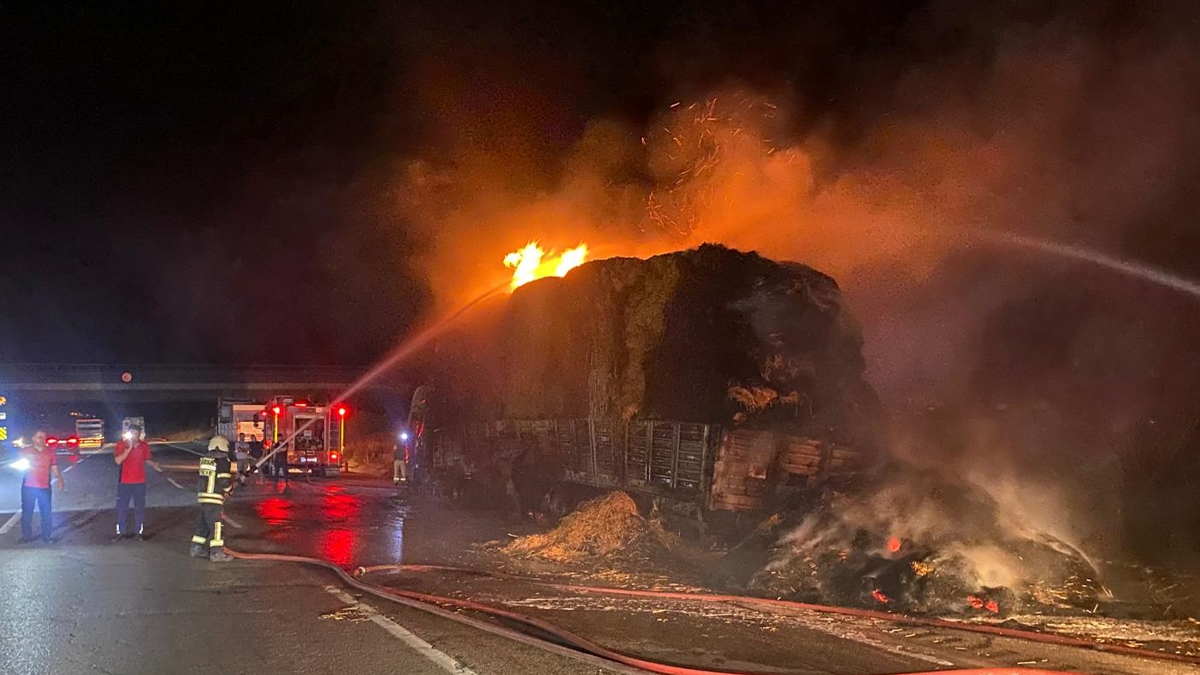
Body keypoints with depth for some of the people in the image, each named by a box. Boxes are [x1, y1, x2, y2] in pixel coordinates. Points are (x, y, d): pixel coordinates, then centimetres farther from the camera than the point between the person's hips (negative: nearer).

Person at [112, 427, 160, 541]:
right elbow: (118, 460, -20)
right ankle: (120, 532, 14)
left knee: (140, 508, 6)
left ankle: (139, 531, 14)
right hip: (124, 482, -2)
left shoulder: (144, 445, 1)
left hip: (140, 482, 2)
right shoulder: (121, 445, -8)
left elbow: (147, 459, 13)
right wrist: (129, 448, -26)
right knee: (122, 507, 4)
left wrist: (154, 464, -8)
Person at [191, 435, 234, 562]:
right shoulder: (222, 462, -12)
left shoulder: (205, 460, 12)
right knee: (217, 525, -5)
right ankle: (216, 553, -5)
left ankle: (197, 548, 25)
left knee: (203, 523, 18)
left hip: (203, 497, 8)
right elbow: (225, 482, -15)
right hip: (214, 499, -8)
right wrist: (229, 489, 7)